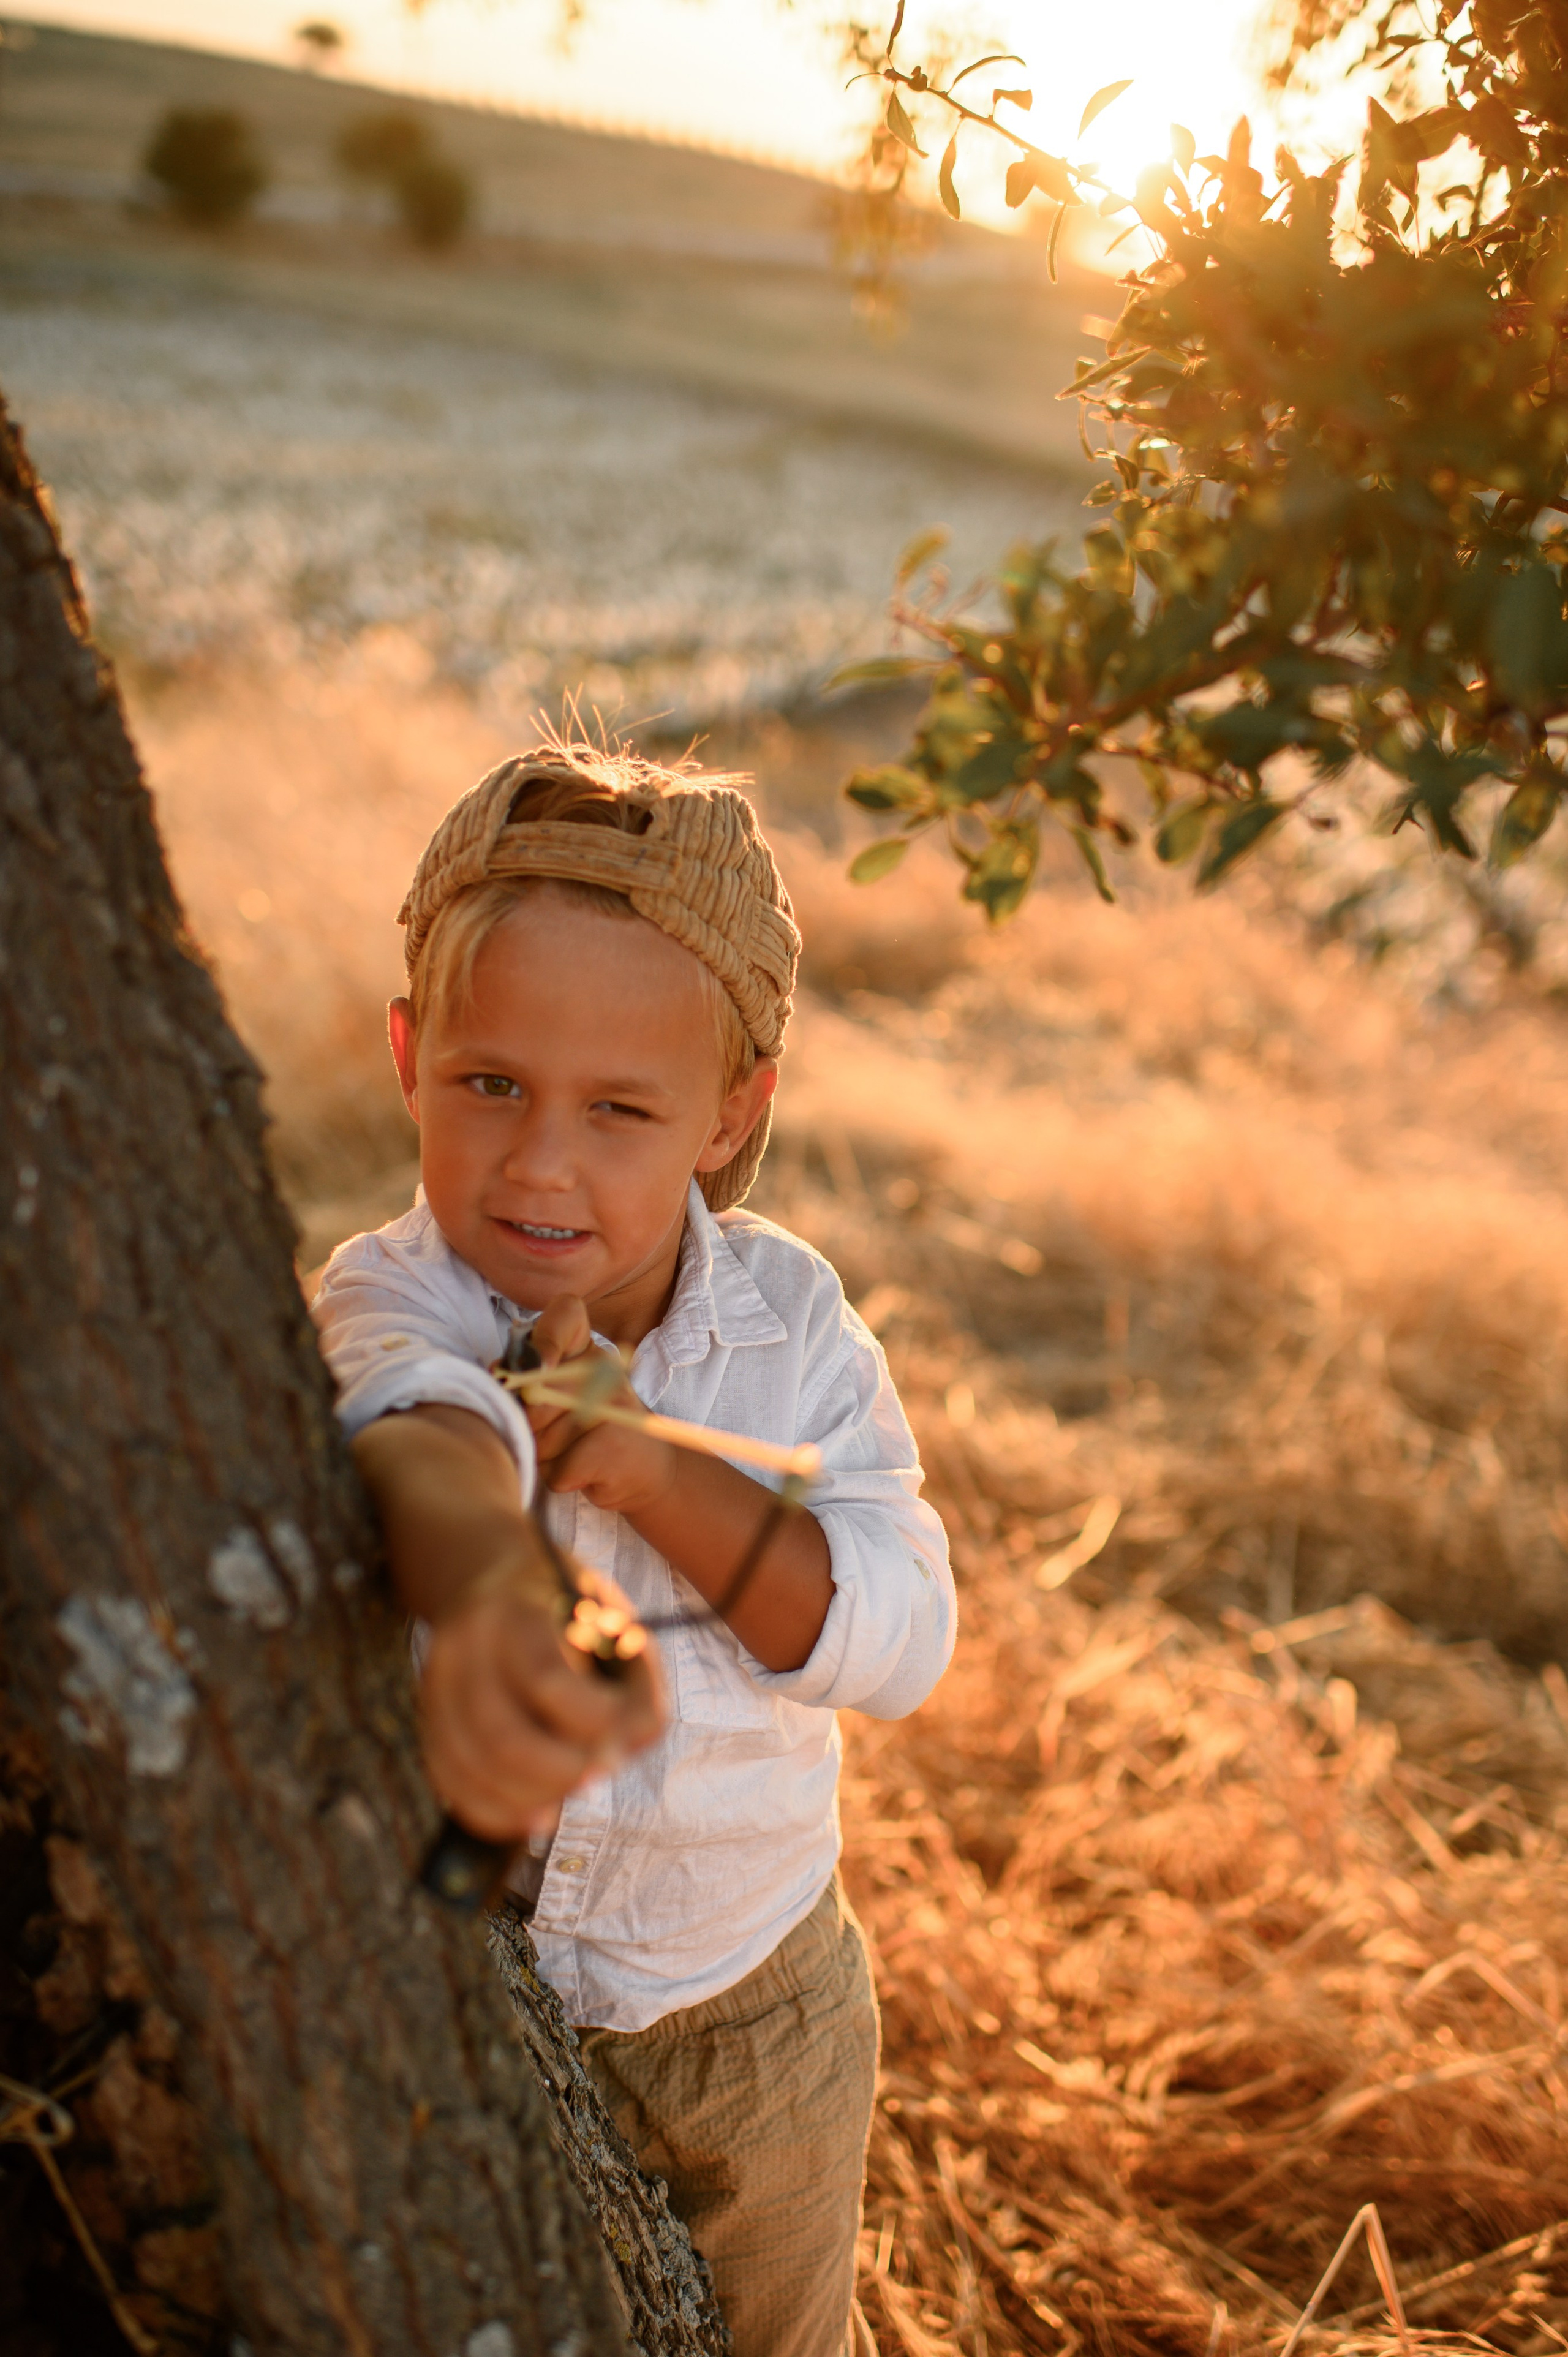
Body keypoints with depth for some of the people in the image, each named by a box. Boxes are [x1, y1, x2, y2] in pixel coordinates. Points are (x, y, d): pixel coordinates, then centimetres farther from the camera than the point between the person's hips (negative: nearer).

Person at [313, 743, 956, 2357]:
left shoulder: (790, 1317, -12)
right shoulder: (389, 1300, -22)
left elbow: (899, 1645, -19)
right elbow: (425, 1442, -46)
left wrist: (640, 1466, -32)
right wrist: (486, 1595, -70)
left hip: (755, 2011, 2)